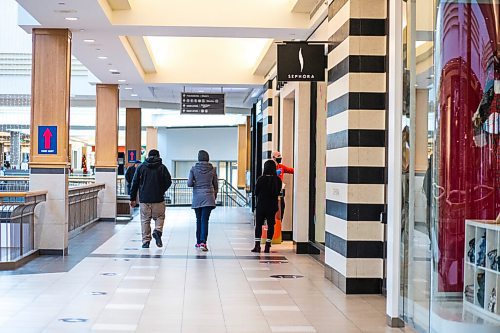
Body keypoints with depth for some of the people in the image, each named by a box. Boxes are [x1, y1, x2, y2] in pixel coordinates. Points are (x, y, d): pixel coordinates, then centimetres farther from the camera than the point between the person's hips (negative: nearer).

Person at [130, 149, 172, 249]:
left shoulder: (141, 167, 6)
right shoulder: (162, 167, 2)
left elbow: (135, 183, 4)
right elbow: (168, 182, -3)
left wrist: (133, 198, 8)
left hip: (144, 199, 1)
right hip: (158, 199, -1)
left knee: (145, 220, 8)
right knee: (159, 217, 15)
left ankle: (146, 241, 6)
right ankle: (158, 231, -11)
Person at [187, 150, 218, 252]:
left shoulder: (194, 169, -2)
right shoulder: (212, 169, 2)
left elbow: (189, 183, -6)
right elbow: (216, 185, 8)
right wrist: (215, 195, 23)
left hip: (197, 197, 0)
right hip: (208, 197, 0)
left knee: (199, 220, 14)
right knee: (205, 220, -6)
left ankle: (199, 242, 20)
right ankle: (203, 242, -19)